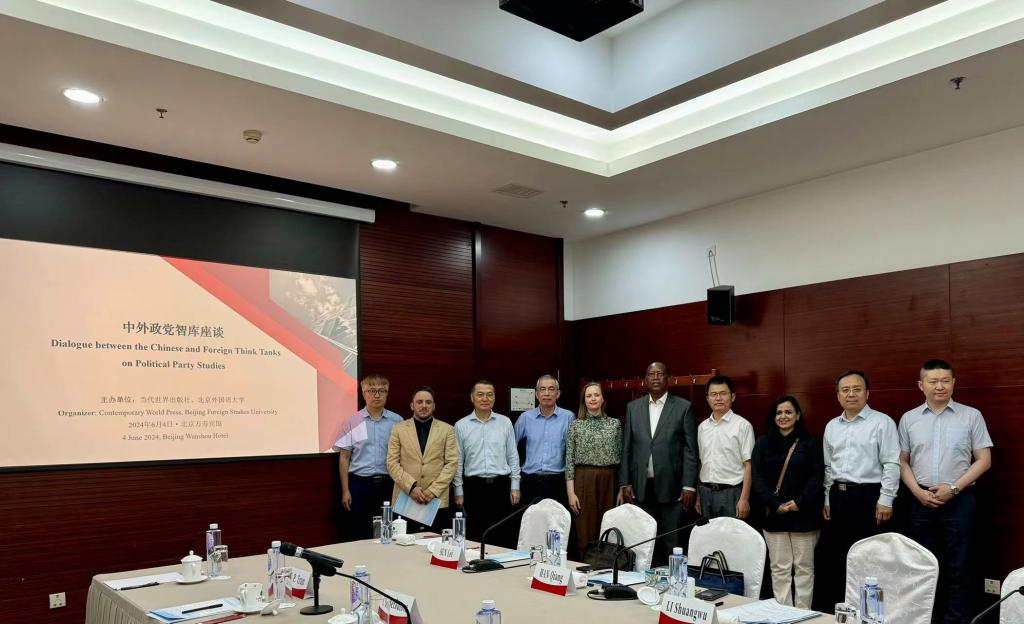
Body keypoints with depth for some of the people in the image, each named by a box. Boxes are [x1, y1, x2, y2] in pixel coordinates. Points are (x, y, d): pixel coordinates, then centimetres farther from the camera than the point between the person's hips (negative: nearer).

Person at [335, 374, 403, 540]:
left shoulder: (397, 422, 2)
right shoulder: (351, 422, 1)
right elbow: (344, 458, 2)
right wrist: (345, 491, -2)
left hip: (388, 484, 1)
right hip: (359, 484, -1)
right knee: (357, 535, 5)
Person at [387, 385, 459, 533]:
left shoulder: (447, 430, 8)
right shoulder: (399, 429, 9)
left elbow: (452, 463, 2)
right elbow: (392, 462, 2)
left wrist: (433, 490, -9)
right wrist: (411, 487, -11)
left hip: (438, 501, 0)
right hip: (404, 500, 0)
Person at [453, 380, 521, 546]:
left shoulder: (505, 423, 4)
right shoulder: (461, 426, 2)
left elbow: (513, 456, 7)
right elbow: (458, 461, 6)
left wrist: (515, 486, 3)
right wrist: (458, 491, 4)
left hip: (501, 485, 1)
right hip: (474, 487, 0)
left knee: (504, 538, 3)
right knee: (474, 537, 5)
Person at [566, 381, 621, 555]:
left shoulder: (615, 424, 8)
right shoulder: (576, 425, 3)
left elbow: (620, 456, 11)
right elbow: (569, 461, 1)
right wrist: (571, 492, -6)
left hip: (609, 480, 2)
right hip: (584, 480, -1)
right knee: (585, 532, 0)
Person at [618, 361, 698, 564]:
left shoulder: (683, 407, 1)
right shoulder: (633, 407, 10)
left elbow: (690, 449, -1)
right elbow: (626, 449, 10)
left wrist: (689, 485, -7)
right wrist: (624, 483, 4)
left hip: (671, 486, -2)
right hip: (641, 487, 3)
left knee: (671, 541, 2)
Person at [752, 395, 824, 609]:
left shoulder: (809, 443, 4)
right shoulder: (763, 444, 9)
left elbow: (817, 476, -3)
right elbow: (757, 477, 2)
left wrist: (799, 503, -13)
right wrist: (775, 504, -10)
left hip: (803, 513, -1)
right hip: (773, 514, 1)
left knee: (804, 567, 3)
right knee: (779, 568, 3)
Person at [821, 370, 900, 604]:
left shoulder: (882, 422, -5)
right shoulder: (832, 426, 12)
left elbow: (891, 464, -9)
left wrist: (885, 500, -14)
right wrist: (827, 499, 13)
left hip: (869, 496, -5)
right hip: (838, 496, 6)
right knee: (838, 557, 11)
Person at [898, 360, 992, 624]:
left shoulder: (971, 416, 1)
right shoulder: (909, 419, 6)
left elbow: (984, 460, -1)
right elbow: (902, 461, 9)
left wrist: (954, 488, -10)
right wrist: (917, 491, -5)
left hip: (959, 500, -2)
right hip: (921, 501, 2)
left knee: (956, 564, 3)